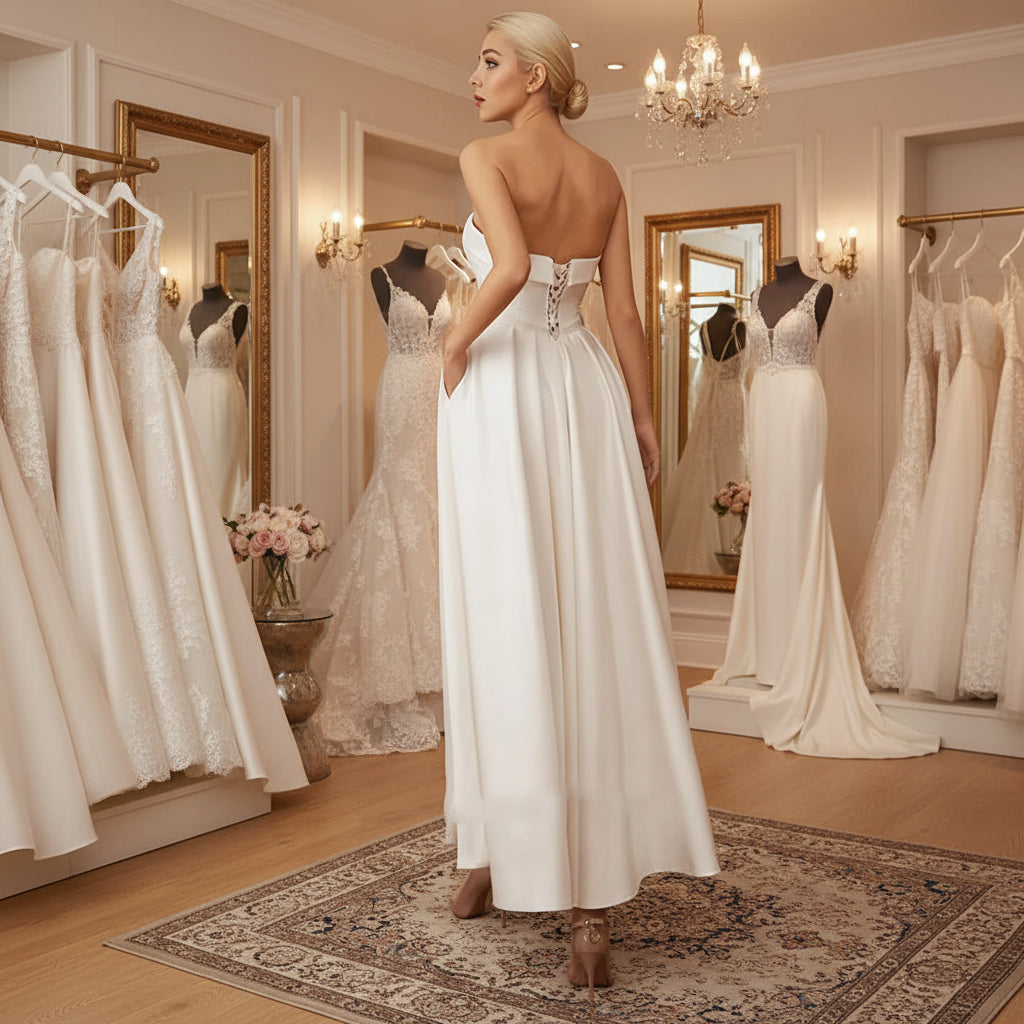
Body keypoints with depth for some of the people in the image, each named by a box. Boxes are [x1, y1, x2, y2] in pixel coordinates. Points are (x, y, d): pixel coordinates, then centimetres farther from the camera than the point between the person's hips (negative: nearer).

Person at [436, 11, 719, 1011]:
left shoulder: (485, 154, -4)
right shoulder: (604, 175, 13)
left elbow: (512, 267, -23)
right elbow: (625, 311, 9)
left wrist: (456, 341, -8)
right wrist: (644, 418, 14)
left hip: (503, 393, -4)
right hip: (586, 391, 5)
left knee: (506, 617, 2)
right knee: (597, 620, 2)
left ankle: (496, 854, 17)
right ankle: (593, 895, 3)